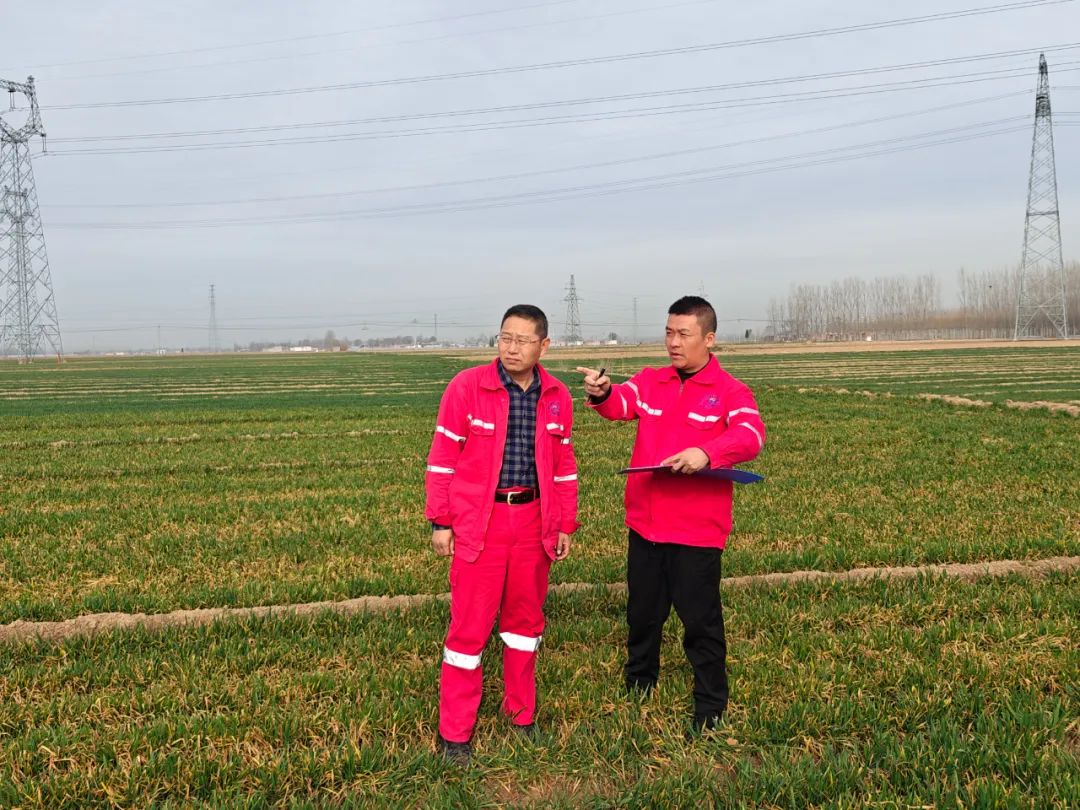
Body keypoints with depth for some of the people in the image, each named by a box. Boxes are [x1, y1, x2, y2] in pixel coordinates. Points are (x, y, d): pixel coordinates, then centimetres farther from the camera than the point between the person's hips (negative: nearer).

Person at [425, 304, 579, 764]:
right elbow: (442, 459, -5)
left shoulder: (557, 398, 3)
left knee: (526, 618, 15)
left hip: (533, 522, 4)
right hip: (478, 523, -4)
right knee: (470, 625, 1)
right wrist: (440, 522, -6)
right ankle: (454, 732, 15)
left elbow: (564, 467, 11)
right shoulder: (466, 388, -9)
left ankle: (521, 713, 33)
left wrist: (565, 525, 11)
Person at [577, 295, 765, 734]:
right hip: (645, 524, 5)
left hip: (697, 530, -5)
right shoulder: (649, 381, 8)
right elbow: (620, 405, -9)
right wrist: (602, 394, -33)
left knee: (701, 620, 5)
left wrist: (706, 453, -39)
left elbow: (752, 435, -22)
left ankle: (710, 706, 24)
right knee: (642, 614, 20)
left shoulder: (730, 391, -6)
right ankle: (637, 687, 41)